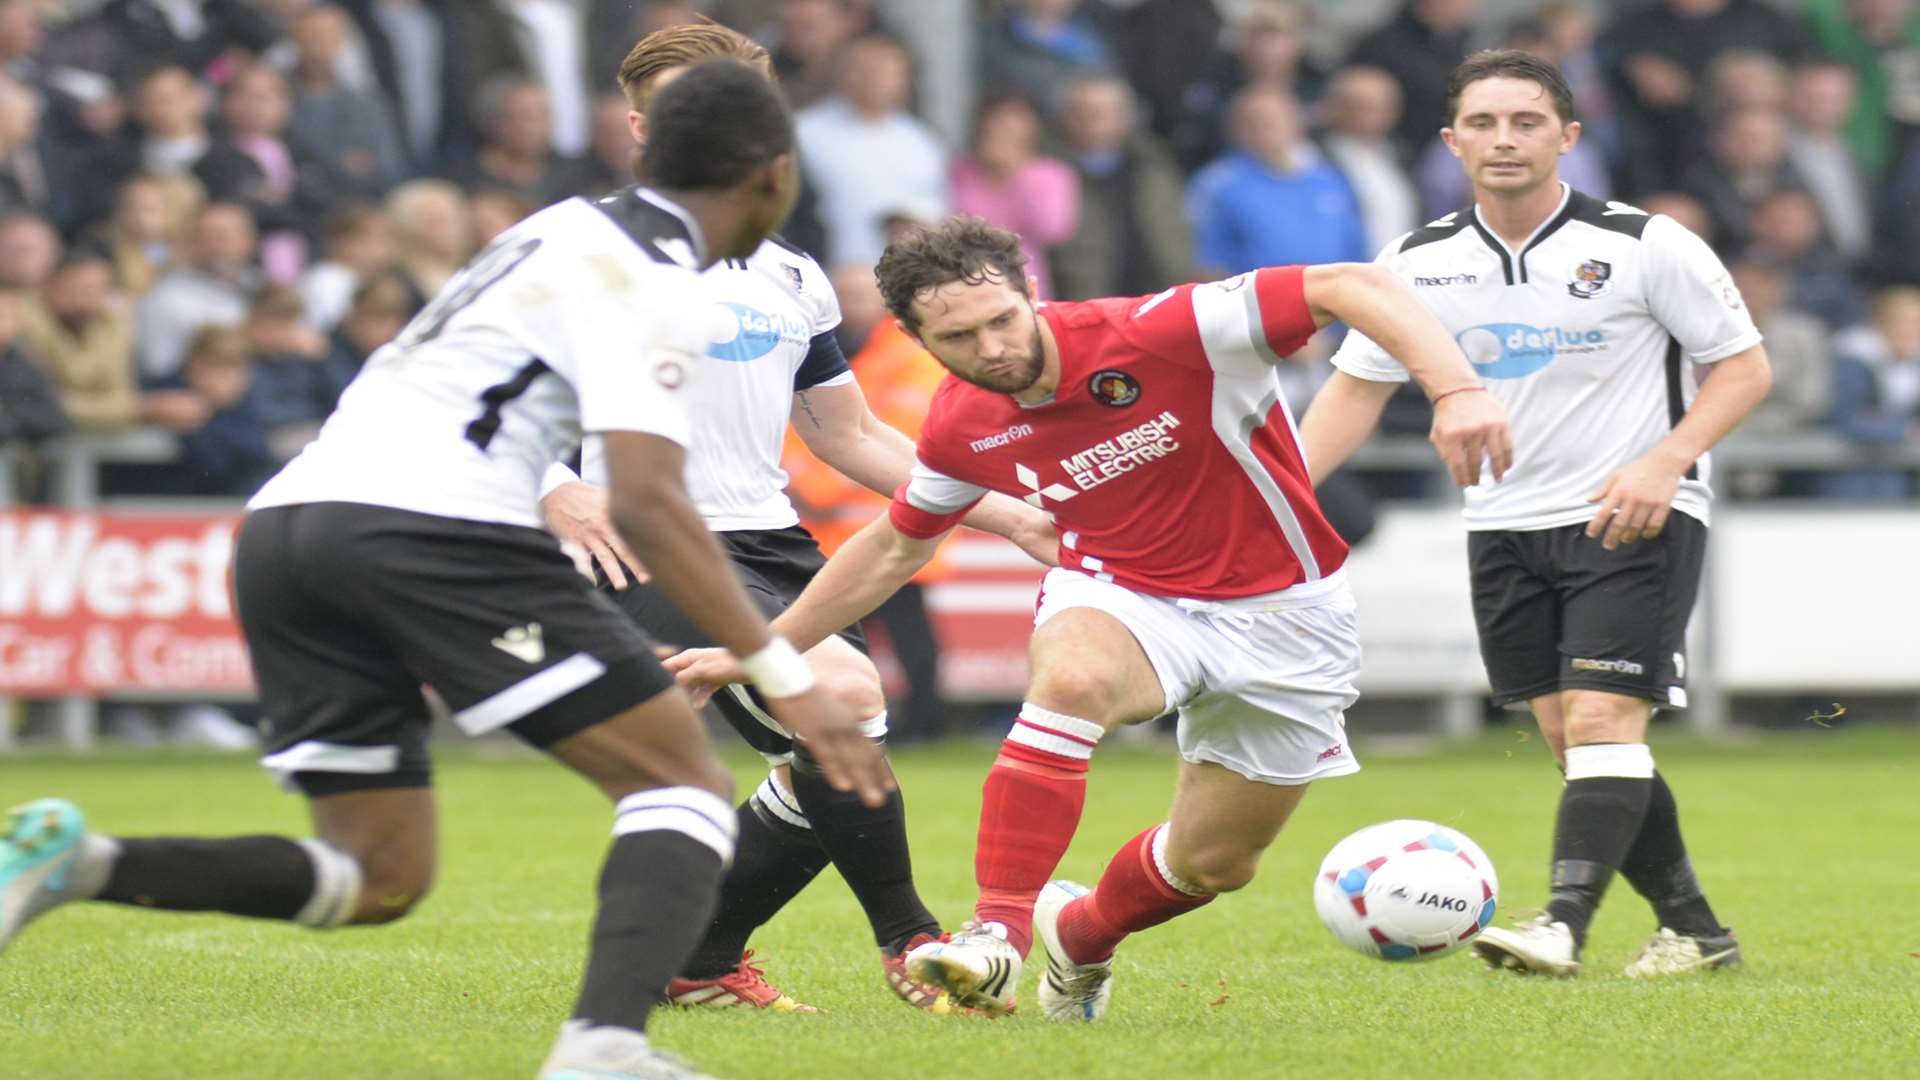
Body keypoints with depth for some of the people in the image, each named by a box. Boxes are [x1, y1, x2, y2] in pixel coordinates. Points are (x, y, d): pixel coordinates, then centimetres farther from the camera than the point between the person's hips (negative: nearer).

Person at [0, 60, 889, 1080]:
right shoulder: (645, 279, -1)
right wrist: (784, 673, -12)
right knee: (683, 782, -2)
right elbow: (648, 504, -12)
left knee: (380, 875, 12)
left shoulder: (574, 231, 26)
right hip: (430, 522, -8)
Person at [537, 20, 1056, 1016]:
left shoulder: (791, 280, 18)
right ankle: (905, 938, -11)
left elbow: (853, 436, 25)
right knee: (843, 692, -26)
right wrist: (555, 491, -25)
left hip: (773, 545, 8)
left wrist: (1006, 514, 18)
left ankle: (693, 963, 22)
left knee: (829, 781, 4)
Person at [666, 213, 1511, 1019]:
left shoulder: (1162, 334, -27)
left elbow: (1354, 288, -30)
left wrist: (1456, 391, -45)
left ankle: (1080, 936, 41)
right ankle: (997, 936, -33)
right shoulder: (962, 426, -9)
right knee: (1073, 674, -36)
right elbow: (894, 548, 11)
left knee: (1214, 865, 7)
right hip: (1123, 595, 1)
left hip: (1282, 613, -1)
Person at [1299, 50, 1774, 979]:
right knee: (1566, 735, 4)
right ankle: (1692, 929, 15)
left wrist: (1662, 464, -19)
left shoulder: (1645, 245, -10)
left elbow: (1743, 365, -4)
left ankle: (1564, 928, -26)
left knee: (1600, 719, -17)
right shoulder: (1419, 263, 1)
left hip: (1635, 517, -5)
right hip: (1506, 525, 5)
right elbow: (1356, 387, 10)